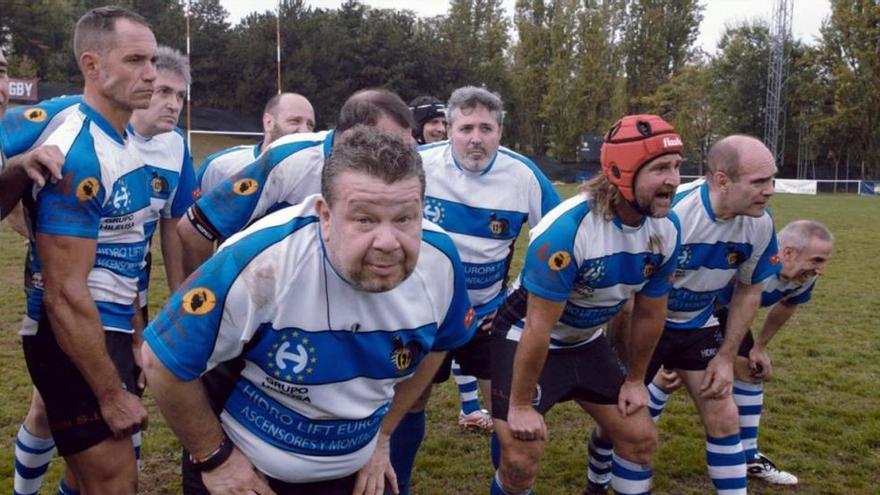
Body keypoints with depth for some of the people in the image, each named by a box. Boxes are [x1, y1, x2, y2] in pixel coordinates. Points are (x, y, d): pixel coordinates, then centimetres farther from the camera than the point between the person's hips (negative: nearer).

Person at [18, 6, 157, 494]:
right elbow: (64, 295, -23)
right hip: (73, 340, -9)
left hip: (109, 330, 9)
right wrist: (112, 393, -18)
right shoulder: (77, 156, -22)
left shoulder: (127, 142, 7)